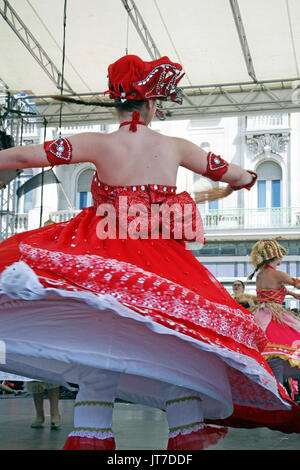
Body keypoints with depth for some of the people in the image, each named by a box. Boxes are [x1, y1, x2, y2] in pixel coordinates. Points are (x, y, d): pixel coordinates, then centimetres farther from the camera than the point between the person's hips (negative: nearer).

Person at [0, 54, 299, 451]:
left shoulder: (98, 144, -3)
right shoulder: (175, 147, 5)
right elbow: (230, 173, 20)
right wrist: (245, 179, 42)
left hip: (106, 262, -2)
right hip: (163, 267, 2)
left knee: (99, 345, 2)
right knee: (172, 349, 10)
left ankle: (90, 435, -2)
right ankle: (188, 432, 12)